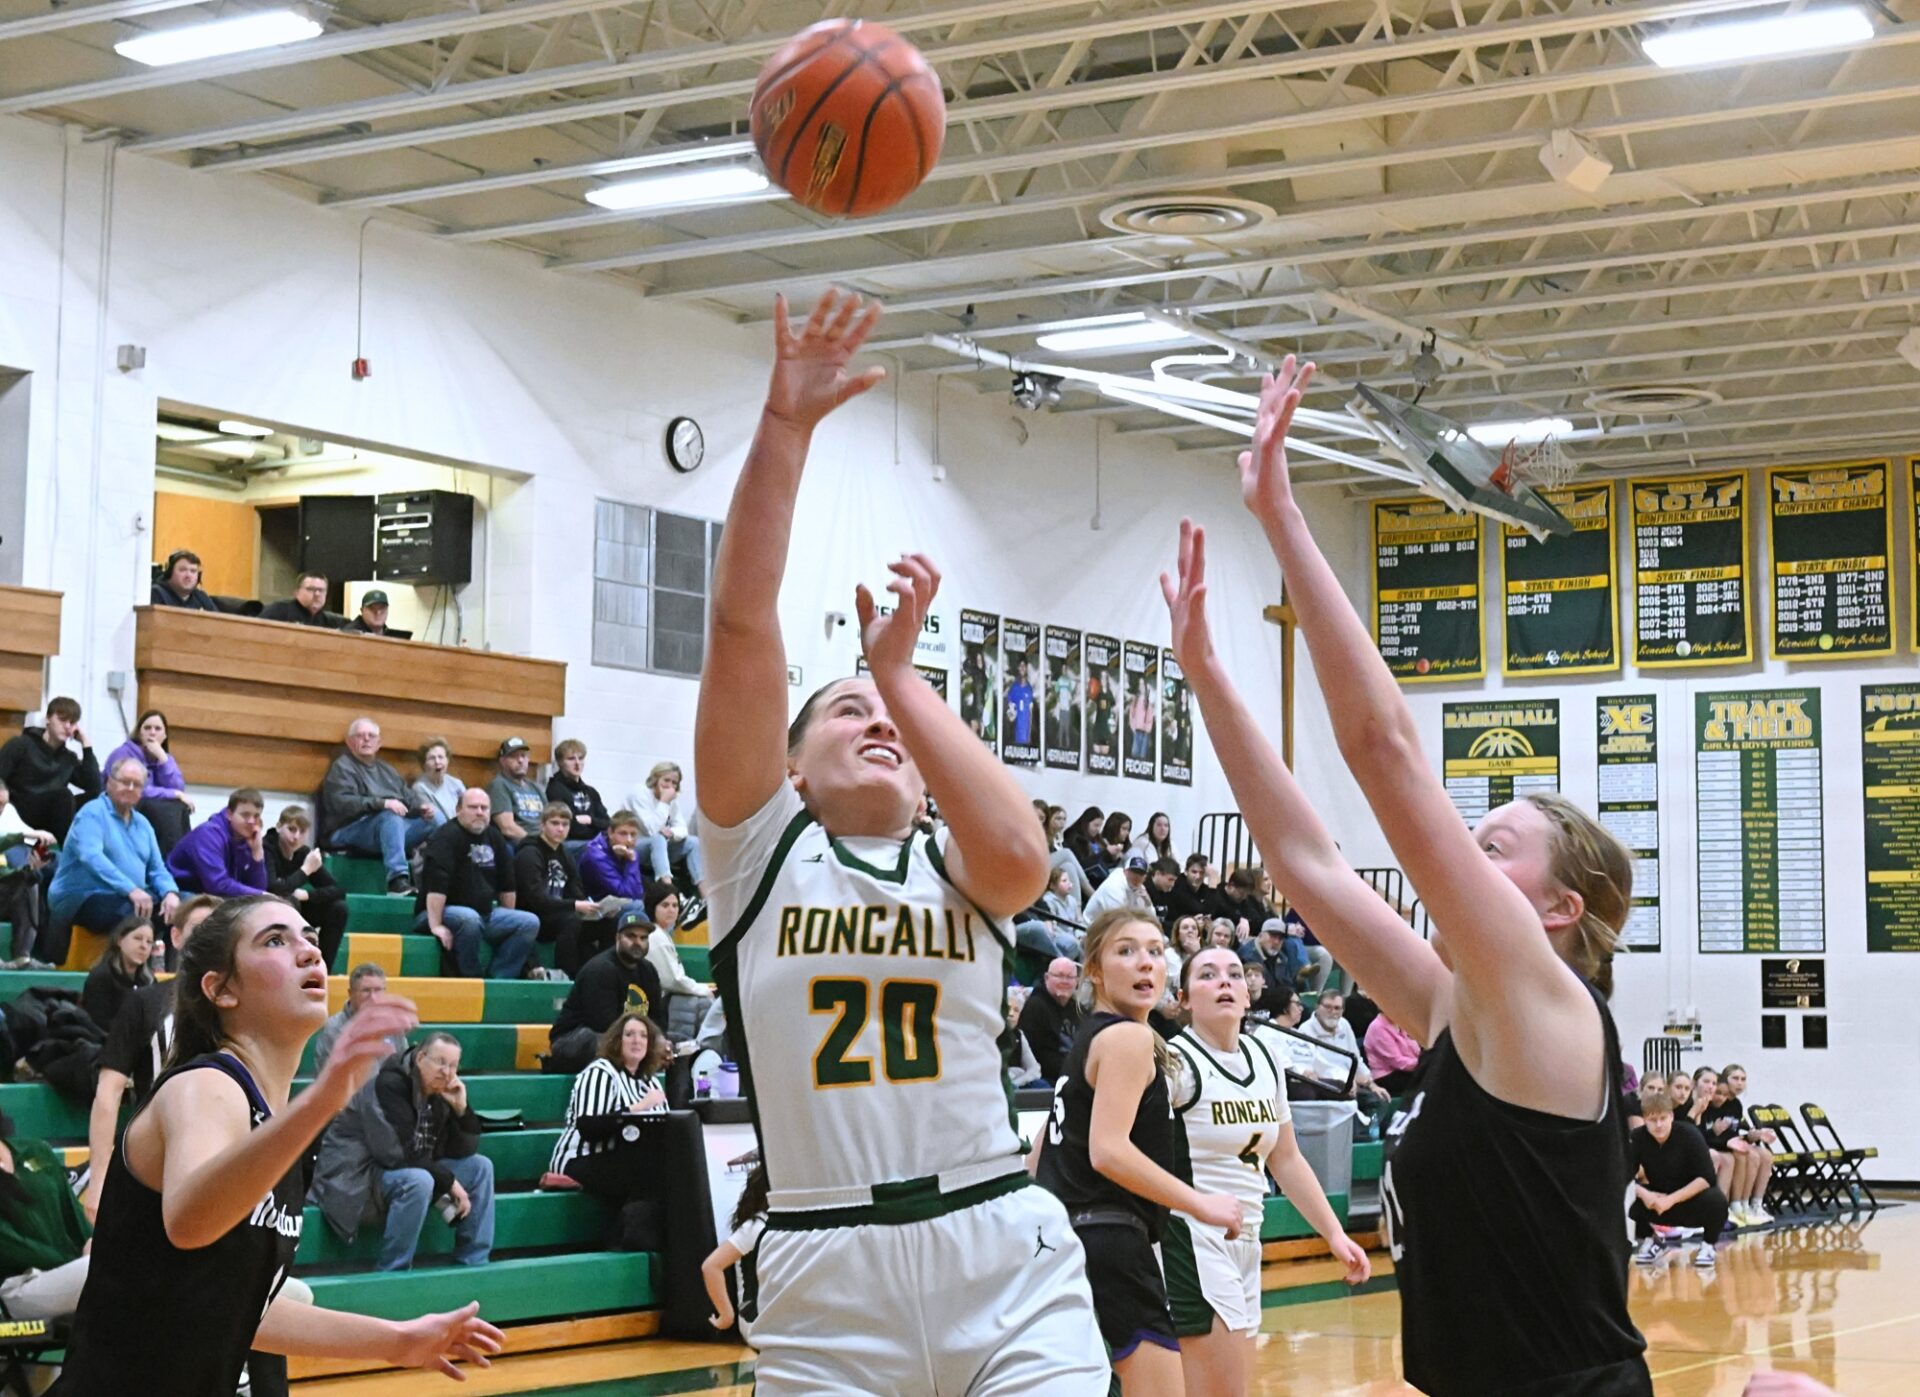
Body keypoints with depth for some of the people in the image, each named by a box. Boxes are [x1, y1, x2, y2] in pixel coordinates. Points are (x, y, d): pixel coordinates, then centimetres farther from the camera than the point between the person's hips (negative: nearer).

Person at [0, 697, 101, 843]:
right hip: (18, 815, -5)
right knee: (63, 795, -30)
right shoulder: (20, 745, 1)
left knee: (93, 799, -16)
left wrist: (85, 745, -1)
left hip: (49, 820, 5)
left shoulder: (69, 758, 13)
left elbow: (95, 788, -2)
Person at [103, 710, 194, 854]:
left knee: (181, 808, -23)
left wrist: (162, 758, -13)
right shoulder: (123, 754, -8)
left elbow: (178, 789, -4)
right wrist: (174, 794, -19)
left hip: (156, 814, 6)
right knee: (168, 809, -30)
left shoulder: (164, 757, 12)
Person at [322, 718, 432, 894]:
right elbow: (342, 803, -16)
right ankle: (397, 880, -47)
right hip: (350, 831, -7)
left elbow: (407, 796, 19)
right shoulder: (342, 767, 1)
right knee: (390, 817, -36)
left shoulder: (385, 768, 26)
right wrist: (382, 804, -27)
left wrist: (421, 807, -5)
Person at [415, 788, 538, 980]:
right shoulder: (447, 837, -14)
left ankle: (498, 979, -14)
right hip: (445, 912, -8)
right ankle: (470, 979, -21)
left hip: (485, 914, 8)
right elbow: (436, 885, -25)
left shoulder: (495, 838, 11)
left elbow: (507, 884, 18)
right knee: (469, 919, -39)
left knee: (530, 922, -9)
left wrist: (509, 923, 16)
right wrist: (435, 926, -32)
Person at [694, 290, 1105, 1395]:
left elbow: (1020, 859, -13)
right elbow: (743, 621, -1)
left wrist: (901, 671, -5)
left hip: (1008, 1262, 1)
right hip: (825, 1271, 0)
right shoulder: (761, 846, 10)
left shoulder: (957, 873, 13)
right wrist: (784, 423, -7)